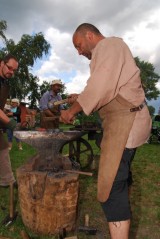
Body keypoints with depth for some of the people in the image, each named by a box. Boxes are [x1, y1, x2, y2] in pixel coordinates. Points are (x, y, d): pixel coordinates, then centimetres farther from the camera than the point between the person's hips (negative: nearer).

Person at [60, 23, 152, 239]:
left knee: (111, 188, -12)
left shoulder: (108, 45, -7)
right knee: (120, 177, 23)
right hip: (126, 121, 11)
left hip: (125, 121, -11)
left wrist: (72, 110, -11)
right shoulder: (109, 51, 24)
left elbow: (101, 87, -21)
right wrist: (81, 98, 15)